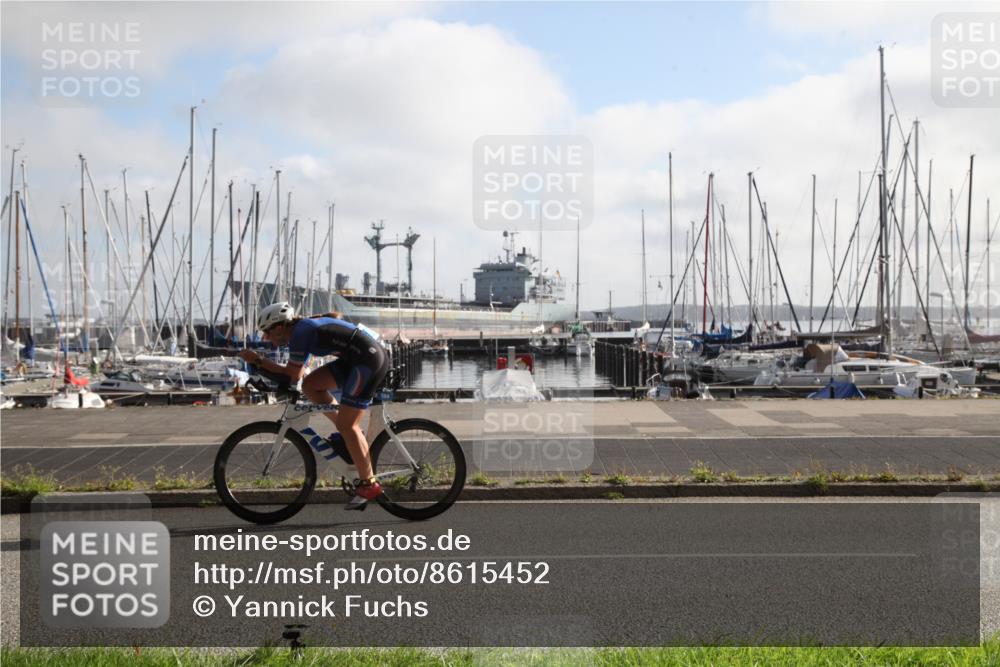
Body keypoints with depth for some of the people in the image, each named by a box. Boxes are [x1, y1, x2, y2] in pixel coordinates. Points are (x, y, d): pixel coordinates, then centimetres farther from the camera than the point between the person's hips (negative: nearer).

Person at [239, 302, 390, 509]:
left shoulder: (300, 333, -13)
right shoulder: (304, 326, 13)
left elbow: (293, 375, -11)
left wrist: (258, 360, -5)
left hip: (370, 360, -9)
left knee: (347, 425, -9)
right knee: (311, 385, 7)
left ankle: (368, 484, -3)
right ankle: (350, 434, 13)